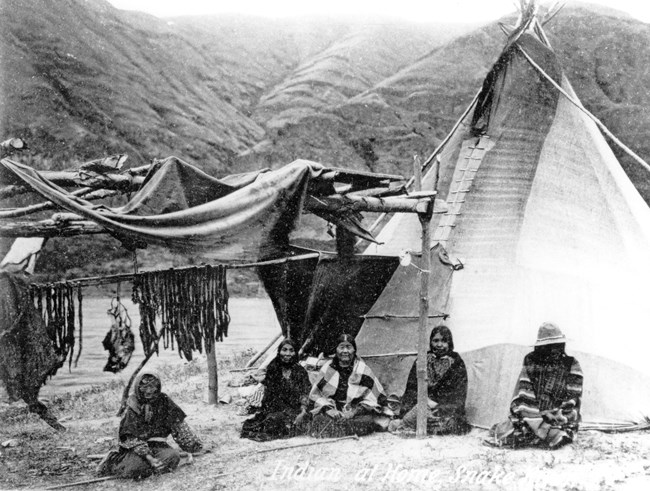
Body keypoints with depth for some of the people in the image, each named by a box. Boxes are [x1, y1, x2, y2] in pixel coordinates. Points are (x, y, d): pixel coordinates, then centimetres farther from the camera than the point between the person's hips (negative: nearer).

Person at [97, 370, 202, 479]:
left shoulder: (164, 401, 2)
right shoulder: (132, 409, -6)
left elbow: (178, 425, 7)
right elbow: (132, 438, -13)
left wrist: (194, 444, 4)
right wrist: (149, 457, -26)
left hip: (158, 444, 3)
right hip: (137, 447, -3)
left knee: (174, 456, -28)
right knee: (134, 467, -33)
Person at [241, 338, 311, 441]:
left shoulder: (301, 372, 4)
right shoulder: (273, 370, 8)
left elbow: (304, 395, 0)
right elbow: (267, 394, 8)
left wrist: (302, 413, -16)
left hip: (294, 411, -1)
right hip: (274, 409, 1)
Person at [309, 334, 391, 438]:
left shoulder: (363, 370, 2)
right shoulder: (327, 368, 8)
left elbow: (378, 397, 0)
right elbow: (315, 394, 10)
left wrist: (355, 411, -12)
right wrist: (328, 408, -10)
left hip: (358, 413, 0)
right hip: (333, 412, 1)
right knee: (322, 421, -29)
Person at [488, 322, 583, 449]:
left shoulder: (571, 366, 0)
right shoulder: (531, 361, 5)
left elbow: (571, 402, -4)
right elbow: (522, 394, 5)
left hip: (558, 420, 0)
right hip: (531, 415, 1)